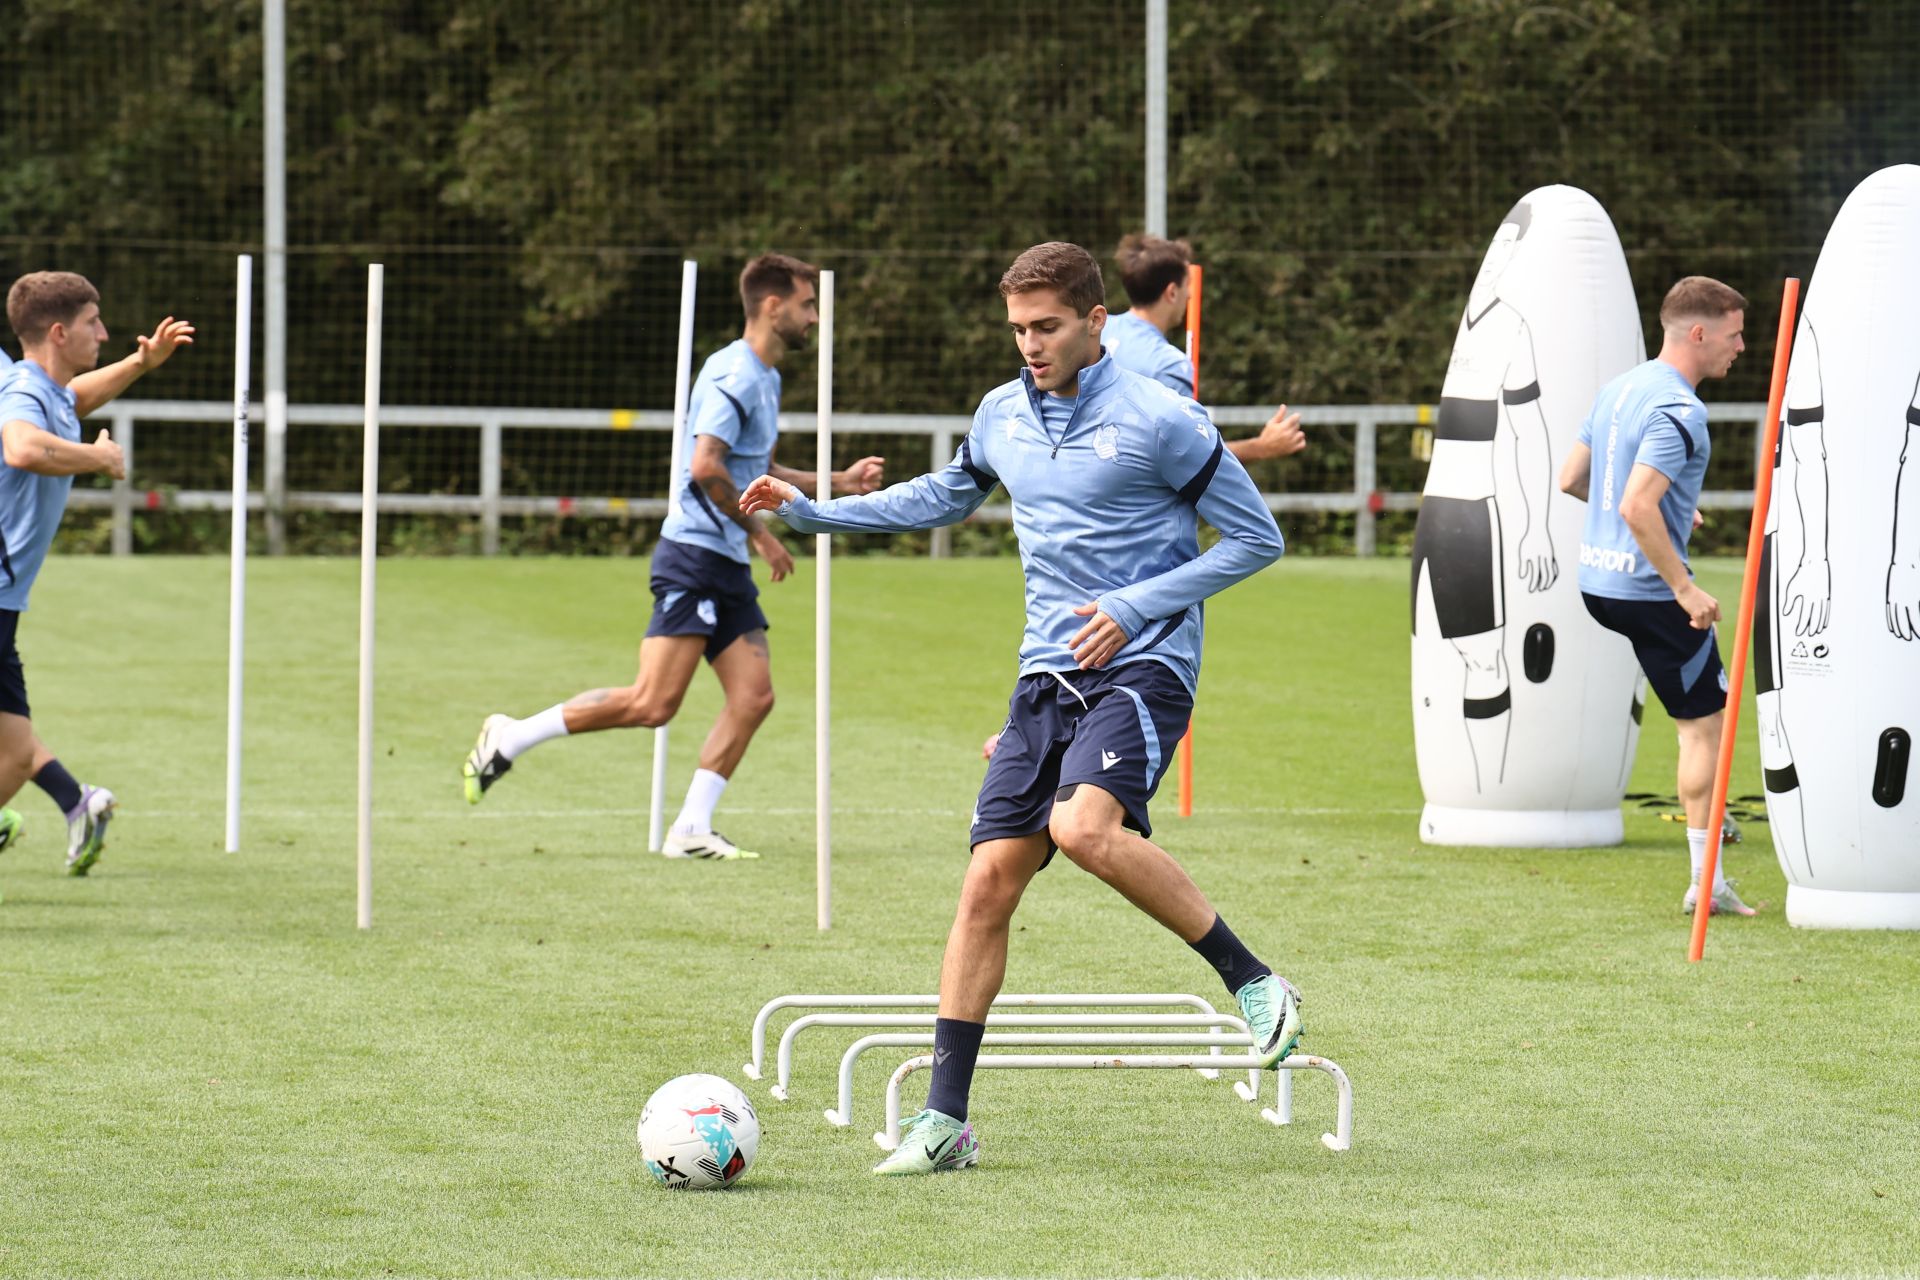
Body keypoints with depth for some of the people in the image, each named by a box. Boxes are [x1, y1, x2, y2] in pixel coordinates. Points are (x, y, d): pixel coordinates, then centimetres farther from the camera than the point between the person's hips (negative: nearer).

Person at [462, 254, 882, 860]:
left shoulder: (764, 378, 18)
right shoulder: (735, 375, -14)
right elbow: (706, 468, -24)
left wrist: (839, 483, 24)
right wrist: (758, 532, -14)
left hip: (729, 566, 10)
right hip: (694, 554, -10)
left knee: (754, 696, -1)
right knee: (652, 704, -14)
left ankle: (692, 828, 1)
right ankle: (511, 738, -3)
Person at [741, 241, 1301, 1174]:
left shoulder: (1160, 421, -9)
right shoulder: (1002, 416, 11)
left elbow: (1256, 539, -5)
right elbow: (941, 499, 31)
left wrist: (1136, 606, -14)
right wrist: (811, 512, 23)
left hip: (1142, 666, -6)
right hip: (1047, 676, 6)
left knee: (1086, 829, -32)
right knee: (990, 879, -3)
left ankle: (1253, 983, -16)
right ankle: (945, 1120, 2)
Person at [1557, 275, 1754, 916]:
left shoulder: (1620, 387, 9)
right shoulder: (1679, 411, -20)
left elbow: (1570, 479, 17)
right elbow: (1638, 508, -29)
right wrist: (1685, 589, -22)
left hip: (1595, 579, 9)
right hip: (1646, 590, -9)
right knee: (1705, 723, -1)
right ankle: (1708, 883, 0)